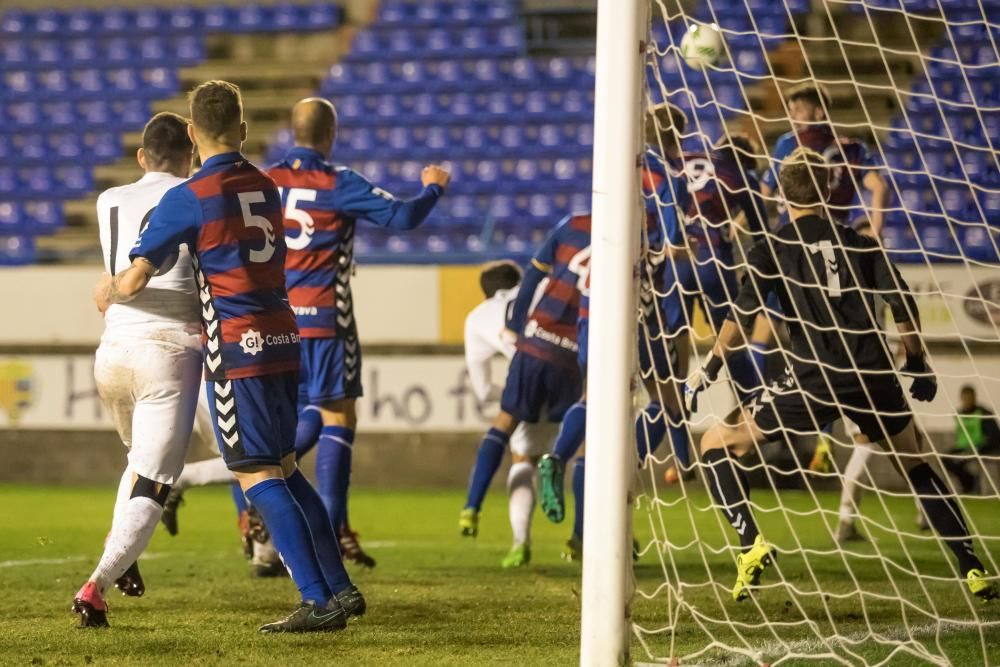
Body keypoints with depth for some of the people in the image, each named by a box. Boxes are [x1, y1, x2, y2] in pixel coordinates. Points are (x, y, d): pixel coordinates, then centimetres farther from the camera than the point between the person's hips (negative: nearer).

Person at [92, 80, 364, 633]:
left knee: (258, 477, -3)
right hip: (282, 341, 7)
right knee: (283, 468, 16)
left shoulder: (188, 198, -10)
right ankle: (340, 588, 14)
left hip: (236, 351, -7)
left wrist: (109, 292, 16)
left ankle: (318, 601, -10)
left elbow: (135, 280, -9)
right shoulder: (265, 187, 11)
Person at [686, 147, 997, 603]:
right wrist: (917, 364, 17)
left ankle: (752, 543, -11)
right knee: (916, 465, 25)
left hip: (813, 378, -3)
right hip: (874, 377, 3)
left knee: (716, 444, 10)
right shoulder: (860, 244, 14)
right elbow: (902, 304, 6)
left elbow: (744, 314, -5)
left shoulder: (772, 249, 7)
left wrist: (708, 371, -1)